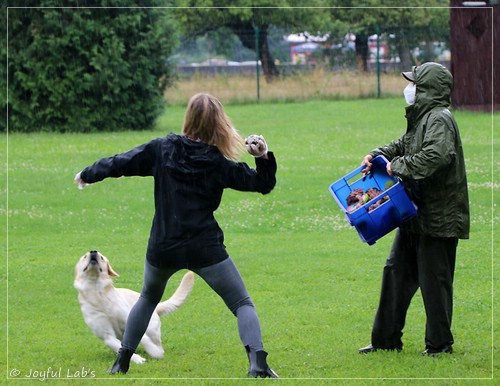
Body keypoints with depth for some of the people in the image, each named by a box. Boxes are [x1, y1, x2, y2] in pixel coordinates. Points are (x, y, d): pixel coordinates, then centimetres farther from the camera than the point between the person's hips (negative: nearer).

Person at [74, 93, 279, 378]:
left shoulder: (161, 149, -2)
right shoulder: (219, 164, -6)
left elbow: (119, 164, 7)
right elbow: (263, 184, 1)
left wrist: (87, 176, 22)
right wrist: (263, 157, -6)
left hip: (162, 248, 3)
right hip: (205, 248, -3)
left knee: (148, 298, 30)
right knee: (243, 304, 5)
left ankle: (122, 362, 27)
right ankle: (258, 363, -18)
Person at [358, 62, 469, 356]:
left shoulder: (439, 119, -17)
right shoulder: (423, 118, 14)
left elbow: (435, 156, -33)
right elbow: (404, 145, 27)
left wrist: (399, 165, -21)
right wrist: (378, 155, 8)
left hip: (438, 217, -10)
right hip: (416, 215, 10)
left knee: (434, 279, -2)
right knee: (397, 271, 14)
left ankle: (440, 343, 9)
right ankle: (387, 340, 22)